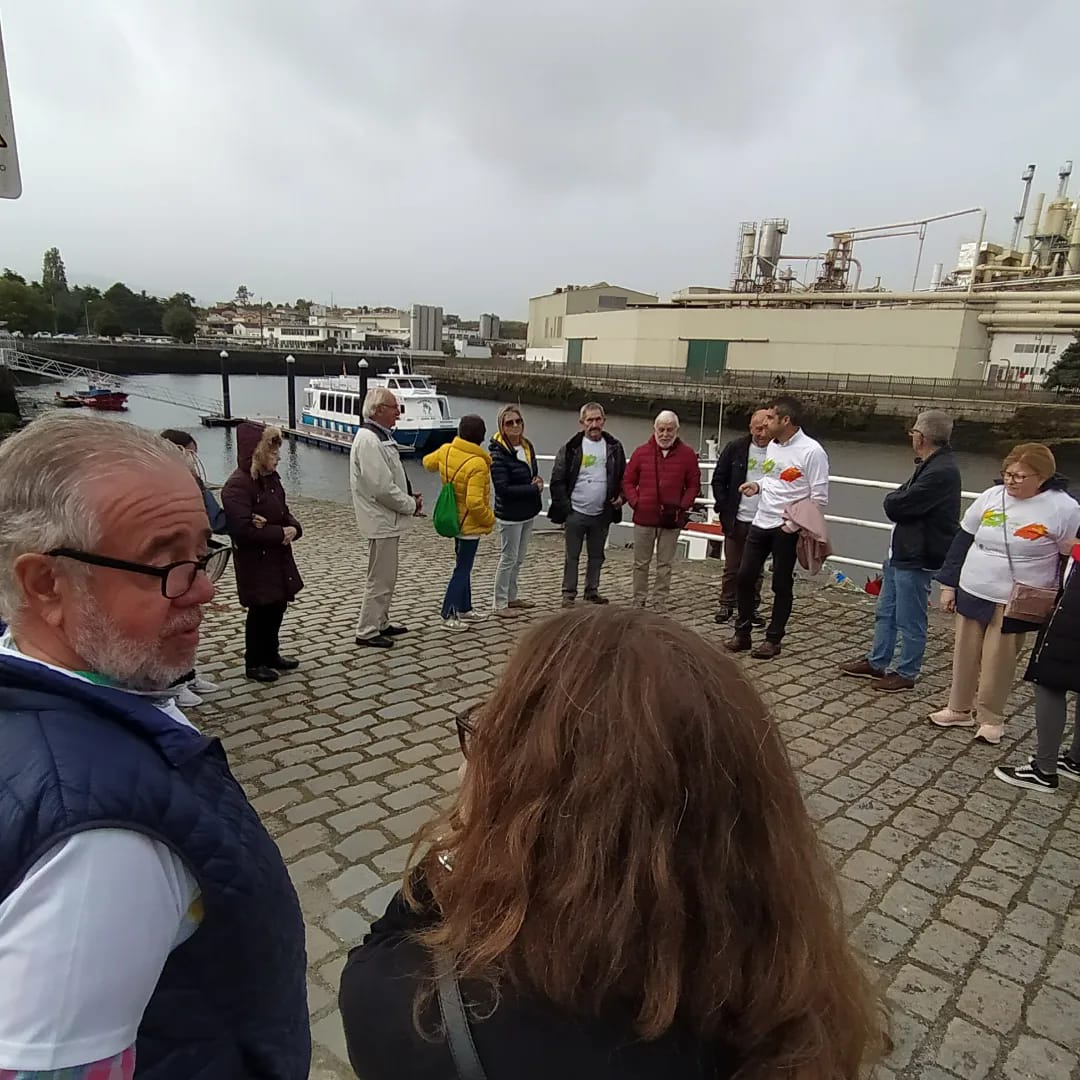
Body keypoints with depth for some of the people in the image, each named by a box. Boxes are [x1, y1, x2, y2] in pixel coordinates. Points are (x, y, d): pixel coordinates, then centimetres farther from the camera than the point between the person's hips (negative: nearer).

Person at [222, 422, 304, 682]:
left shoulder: (270, 478, 7)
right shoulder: (237, 486, -21)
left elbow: (284, 513, 12)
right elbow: (243, 530, -28)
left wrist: (293, 529, -11)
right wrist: (280, 533, -21)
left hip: (278, 559, 8)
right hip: (255, 563, -8)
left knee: (278, 607, 16)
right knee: (261, 611, 2)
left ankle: (271, 654, 32)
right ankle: (254, 663, 18)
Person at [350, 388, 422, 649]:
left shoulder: (380, 436, 12)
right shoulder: (368, 440, -20)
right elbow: (381, 487, -25)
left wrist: (409, 498, 6)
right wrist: (410, 505, -14)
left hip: (387, 520, 11)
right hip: (381, 521, -11)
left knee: (386, 577, 19)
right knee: (380, 579, -1)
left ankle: (380, 624, 31)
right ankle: (367, 632, 9)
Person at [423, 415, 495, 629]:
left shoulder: (446, 451, -6)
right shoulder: (478, 464, -28)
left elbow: (428, 463, 17)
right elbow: (475, 503, -31)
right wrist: (490, 519, -14)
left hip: (455, 519, 8)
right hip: (470, 523, -8)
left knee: (463, 565, 21)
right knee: (462, 569, 3)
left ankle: (464, 608, 33)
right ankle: (449, 615, 7)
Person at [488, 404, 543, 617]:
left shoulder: (527, 446, 5)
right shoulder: (498, 452, -18)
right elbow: (503, 488, -24)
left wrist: (538, 480, -7)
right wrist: (534, 488, -18)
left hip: (528, 512, 8)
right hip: (510, 515, -8)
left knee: (519, 559, 17)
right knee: (508, 559, 2)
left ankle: (511, 597, 32)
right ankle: (500, 604, 15)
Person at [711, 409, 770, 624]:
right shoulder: (736, 448, -1)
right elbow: (718, 479, 4)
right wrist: (724, 508, -4)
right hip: (736, 520, 1)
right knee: (731, 568, 11)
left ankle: (752, 608, 23)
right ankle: (726, 605, 23)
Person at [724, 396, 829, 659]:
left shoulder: (811, 451, -14)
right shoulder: (773, 445, 9)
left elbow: (820, 498, -14)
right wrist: (757, 485, 3)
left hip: (787, 528, -7)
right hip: (760, 523, 7)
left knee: (781, 585, 5)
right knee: (744, 577, 7)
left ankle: (773, 639, 18)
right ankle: (742, 634, 20)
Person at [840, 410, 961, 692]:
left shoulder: (941, 472, -22)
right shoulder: (929, 465, 11)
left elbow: (895, 506, -23)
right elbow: (896, 503, 14)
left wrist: (895, 499, -3)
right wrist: (900, 499, -6)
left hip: (917, 559, -10)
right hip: (900, 552, 10)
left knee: (909, 621, 4)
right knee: (885, 612, 19)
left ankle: (906, 673, 18)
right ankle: (876, 663, 31)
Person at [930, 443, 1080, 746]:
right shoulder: (991, 496, -1)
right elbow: (963, 541, 6)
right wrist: (948, 584, 6)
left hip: (1015, 604, -4)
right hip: (972, 593, 4)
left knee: (997, 663, 6)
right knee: (965, 656, 13)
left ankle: (991, 718, 27)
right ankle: (959, 709, 31)